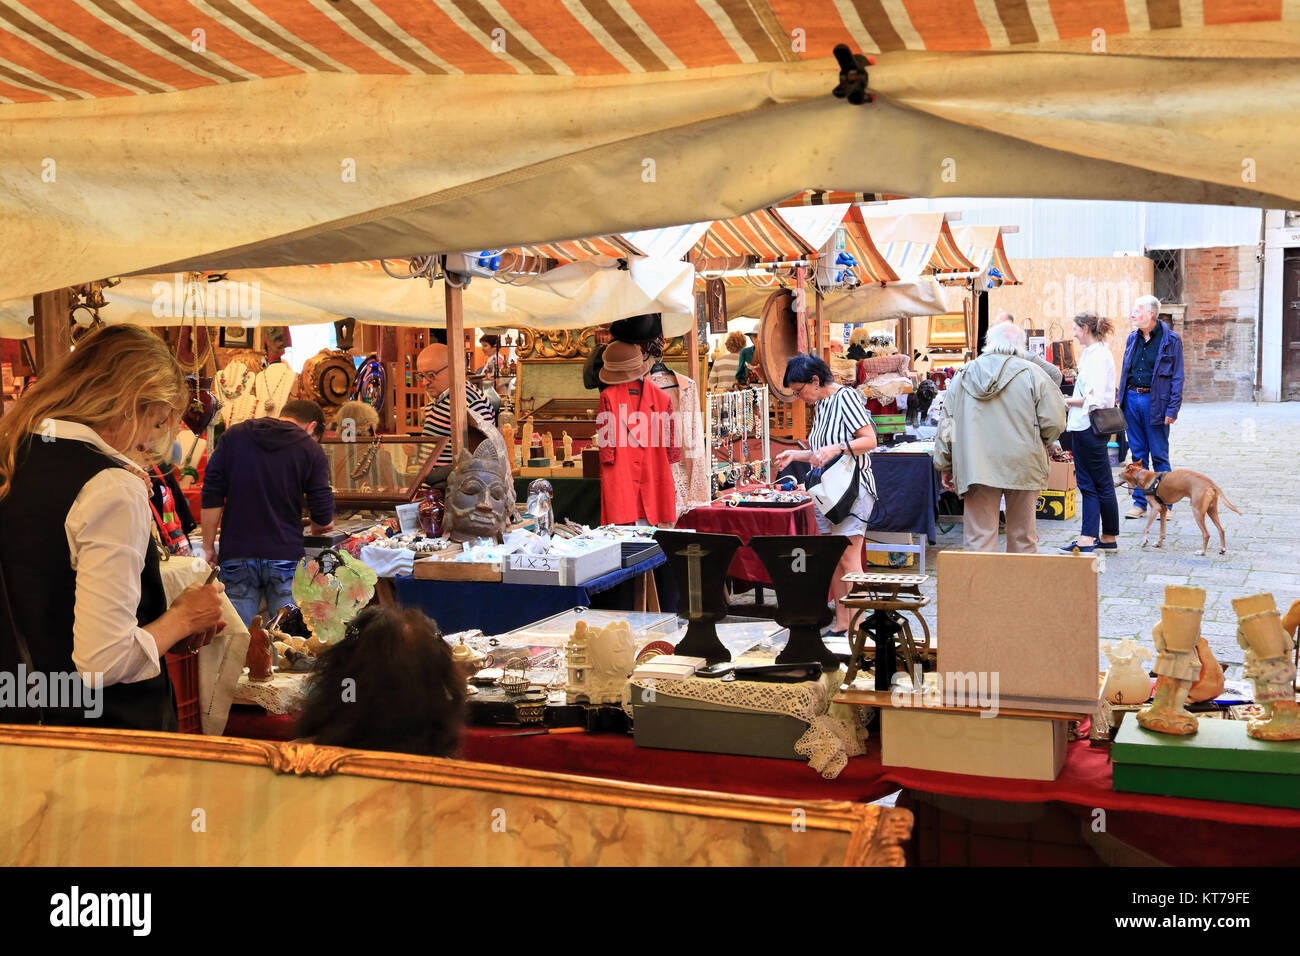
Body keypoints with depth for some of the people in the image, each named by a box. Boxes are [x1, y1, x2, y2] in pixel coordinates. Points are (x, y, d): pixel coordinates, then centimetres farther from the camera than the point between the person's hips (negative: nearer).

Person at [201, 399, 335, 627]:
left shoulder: (234, 435, 9)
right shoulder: (311, 450, 2)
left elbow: (211, 495, 3)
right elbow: (323, 517, -2)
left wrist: (209, 547, 7)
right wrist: (320, 525, 21)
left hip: (236, 556, 2)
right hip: (285, 554, -2)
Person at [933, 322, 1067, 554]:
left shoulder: (963, 375, 8)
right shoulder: (1032, 374, -1)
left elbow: (946, 425, 10)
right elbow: (1054, 422, -5)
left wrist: (945, 467, 17)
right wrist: (1039, 446, 15)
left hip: (976, 470, 1)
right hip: (1022, 468, -1)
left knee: (979, 537, 1)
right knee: (1022, 537, 10)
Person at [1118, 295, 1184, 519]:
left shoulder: (1171, 340, -6)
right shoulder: (1133, 338, 11)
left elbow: (1177, 377, -6)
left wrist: (1172, 409, -12)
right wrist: (1121, 401, 10)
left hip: (1155, 401, -5)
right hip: (1132, 398, 5)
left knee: (1159, 456, 1)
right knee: (1138, 455, 9)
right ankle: (1139, 502, 16)